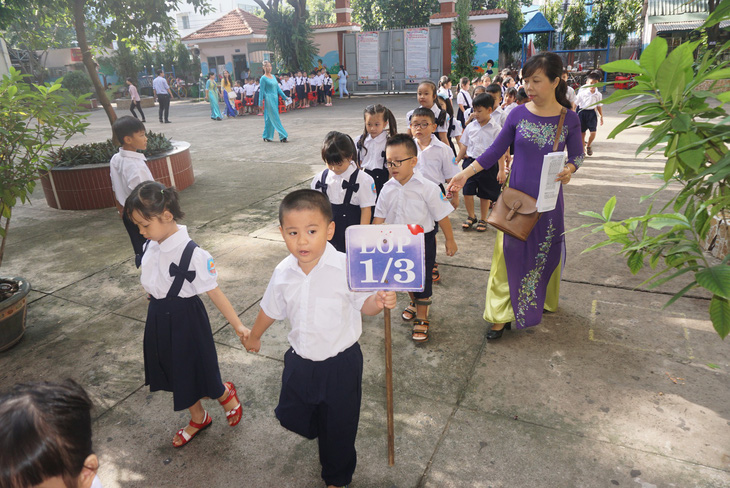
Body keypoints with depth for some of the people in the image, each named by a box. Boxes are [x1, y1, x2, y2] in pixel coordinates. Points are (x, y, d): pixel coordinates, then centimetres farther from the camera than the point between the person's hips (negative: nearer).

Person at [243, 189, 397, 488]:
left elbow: (363, 304, -11)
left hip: (341, 364, -4)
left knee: (338, 429, 15)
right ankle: (320, 430, 58)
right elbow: (271, 309, 8)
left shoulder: (345, 268, -23)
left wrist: (380, 302, -34)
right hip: (300, 362, 4)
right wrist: (254, 336, 24)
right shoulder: (283, 273, -10)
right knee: (291, 417, 22)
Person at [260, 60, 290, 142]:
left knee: (270, 119, 10)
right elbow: (262, 91, -6)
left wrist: (285, 97, 15)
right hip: (269, 99, -7)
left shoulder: (273, 76, 15)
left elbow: (278, 88, 18)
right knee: (275, 118, -9)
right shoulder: (263, 78, -5)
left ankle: (267, 137, 17)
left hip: (275, 98, 7)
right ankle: (282, 136, -11)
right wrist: (261, 102, -9)